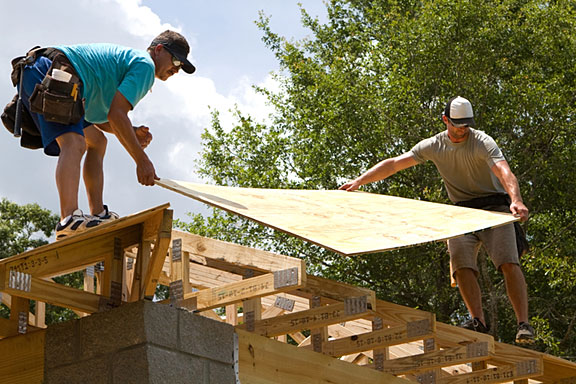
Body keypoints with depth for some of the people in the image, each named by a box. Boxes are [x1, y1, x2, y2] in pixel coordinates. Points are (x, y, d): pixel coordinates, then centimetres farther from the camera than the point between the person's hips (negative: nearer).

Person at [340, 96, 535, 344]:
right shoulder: (434, 146, 1)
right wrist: (359, 181, -5)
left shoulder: (482, 142, -14)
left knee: (509, 263, -18)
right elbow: (394, 164, 3)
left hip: (494, 207, -4)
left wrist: (516, 200, -51)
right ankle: (478, 322, -14)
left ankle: (523, 324, -20)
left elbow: (504, 171, -32)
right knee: (461, 263, -17)